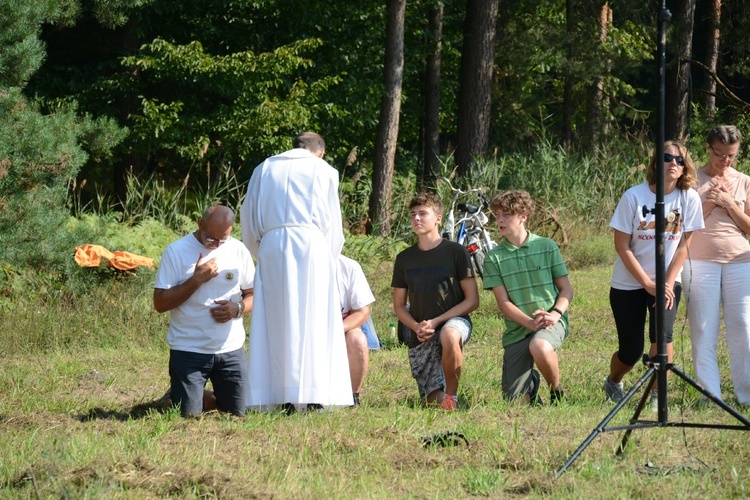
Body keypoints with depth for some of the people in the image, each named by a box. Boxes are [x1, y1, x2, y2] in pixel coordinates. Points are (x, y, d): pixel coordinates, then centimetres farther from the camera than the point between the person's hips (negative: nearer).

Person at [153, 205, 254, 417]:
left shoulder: (238, 251, 5)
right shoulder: (176, 252, -6)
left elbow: (252, 295, 11)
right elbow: (160, 303, -9)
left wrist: (238, 308, -12)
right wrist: (197, 280, -18)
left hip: (231, 350, 3)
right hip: (188, 350, -3)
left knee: (237, 413, 2)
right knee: (188, 414, -9)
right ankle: (176, 393, 26)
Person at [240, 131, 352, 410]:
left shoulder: (264, 169, 20)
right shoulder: (324, 171, 14)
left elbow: (248, 219, 18)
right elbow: (333, 223, 15)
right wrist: (329, 259, 27)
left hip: (271, 245, 2)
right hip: (311, 245, -2)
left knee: (276, 323, 1)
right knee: (312, 321, -3)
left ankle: (277, 397, -5)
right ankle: (314, 393, -11)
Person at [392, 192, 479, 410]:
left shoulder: (456, 252, -2)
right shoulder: (404, 259, 8)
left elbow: (472, 300, -4)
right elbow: (399, 305, 14)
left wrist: (436, 322, -15)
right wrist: (416, 327, -8)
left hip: (454, 320, -3)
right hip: (420, 338, 3)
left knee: (449, 335, -42)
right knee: (435, 402, -5)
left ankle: (452, 394, -21)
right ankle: (444, 398, 33)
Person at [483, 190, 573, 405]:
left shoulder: (547, 247, 3)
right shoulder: (494, 257, 3)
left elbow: (566, 289, 5)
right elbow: (504, 303, -2)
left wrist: (555, 313, -15)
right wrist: (531, 323, -17)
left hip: (552, 322, -2)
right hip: (517, 329, 2)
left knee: (539, 347, -40)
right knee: (515, 402, -6)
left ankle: (557, 393, -10)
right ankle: (531, 381, 32)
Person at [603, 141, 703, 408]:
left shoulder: (689, 198, -9)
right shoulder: (634, 196, -14)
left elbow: (684, 244, -4)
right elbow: (622, 246, -11)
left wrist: (668, 283, -12)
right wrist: (648, 284, -15)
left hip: (667, 280, 1)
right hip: (628, 283, -1)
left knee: (662, 333, -24)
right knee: (630, 351, 1)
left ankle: (658, 396, -9)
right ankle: (613, 382, 35)